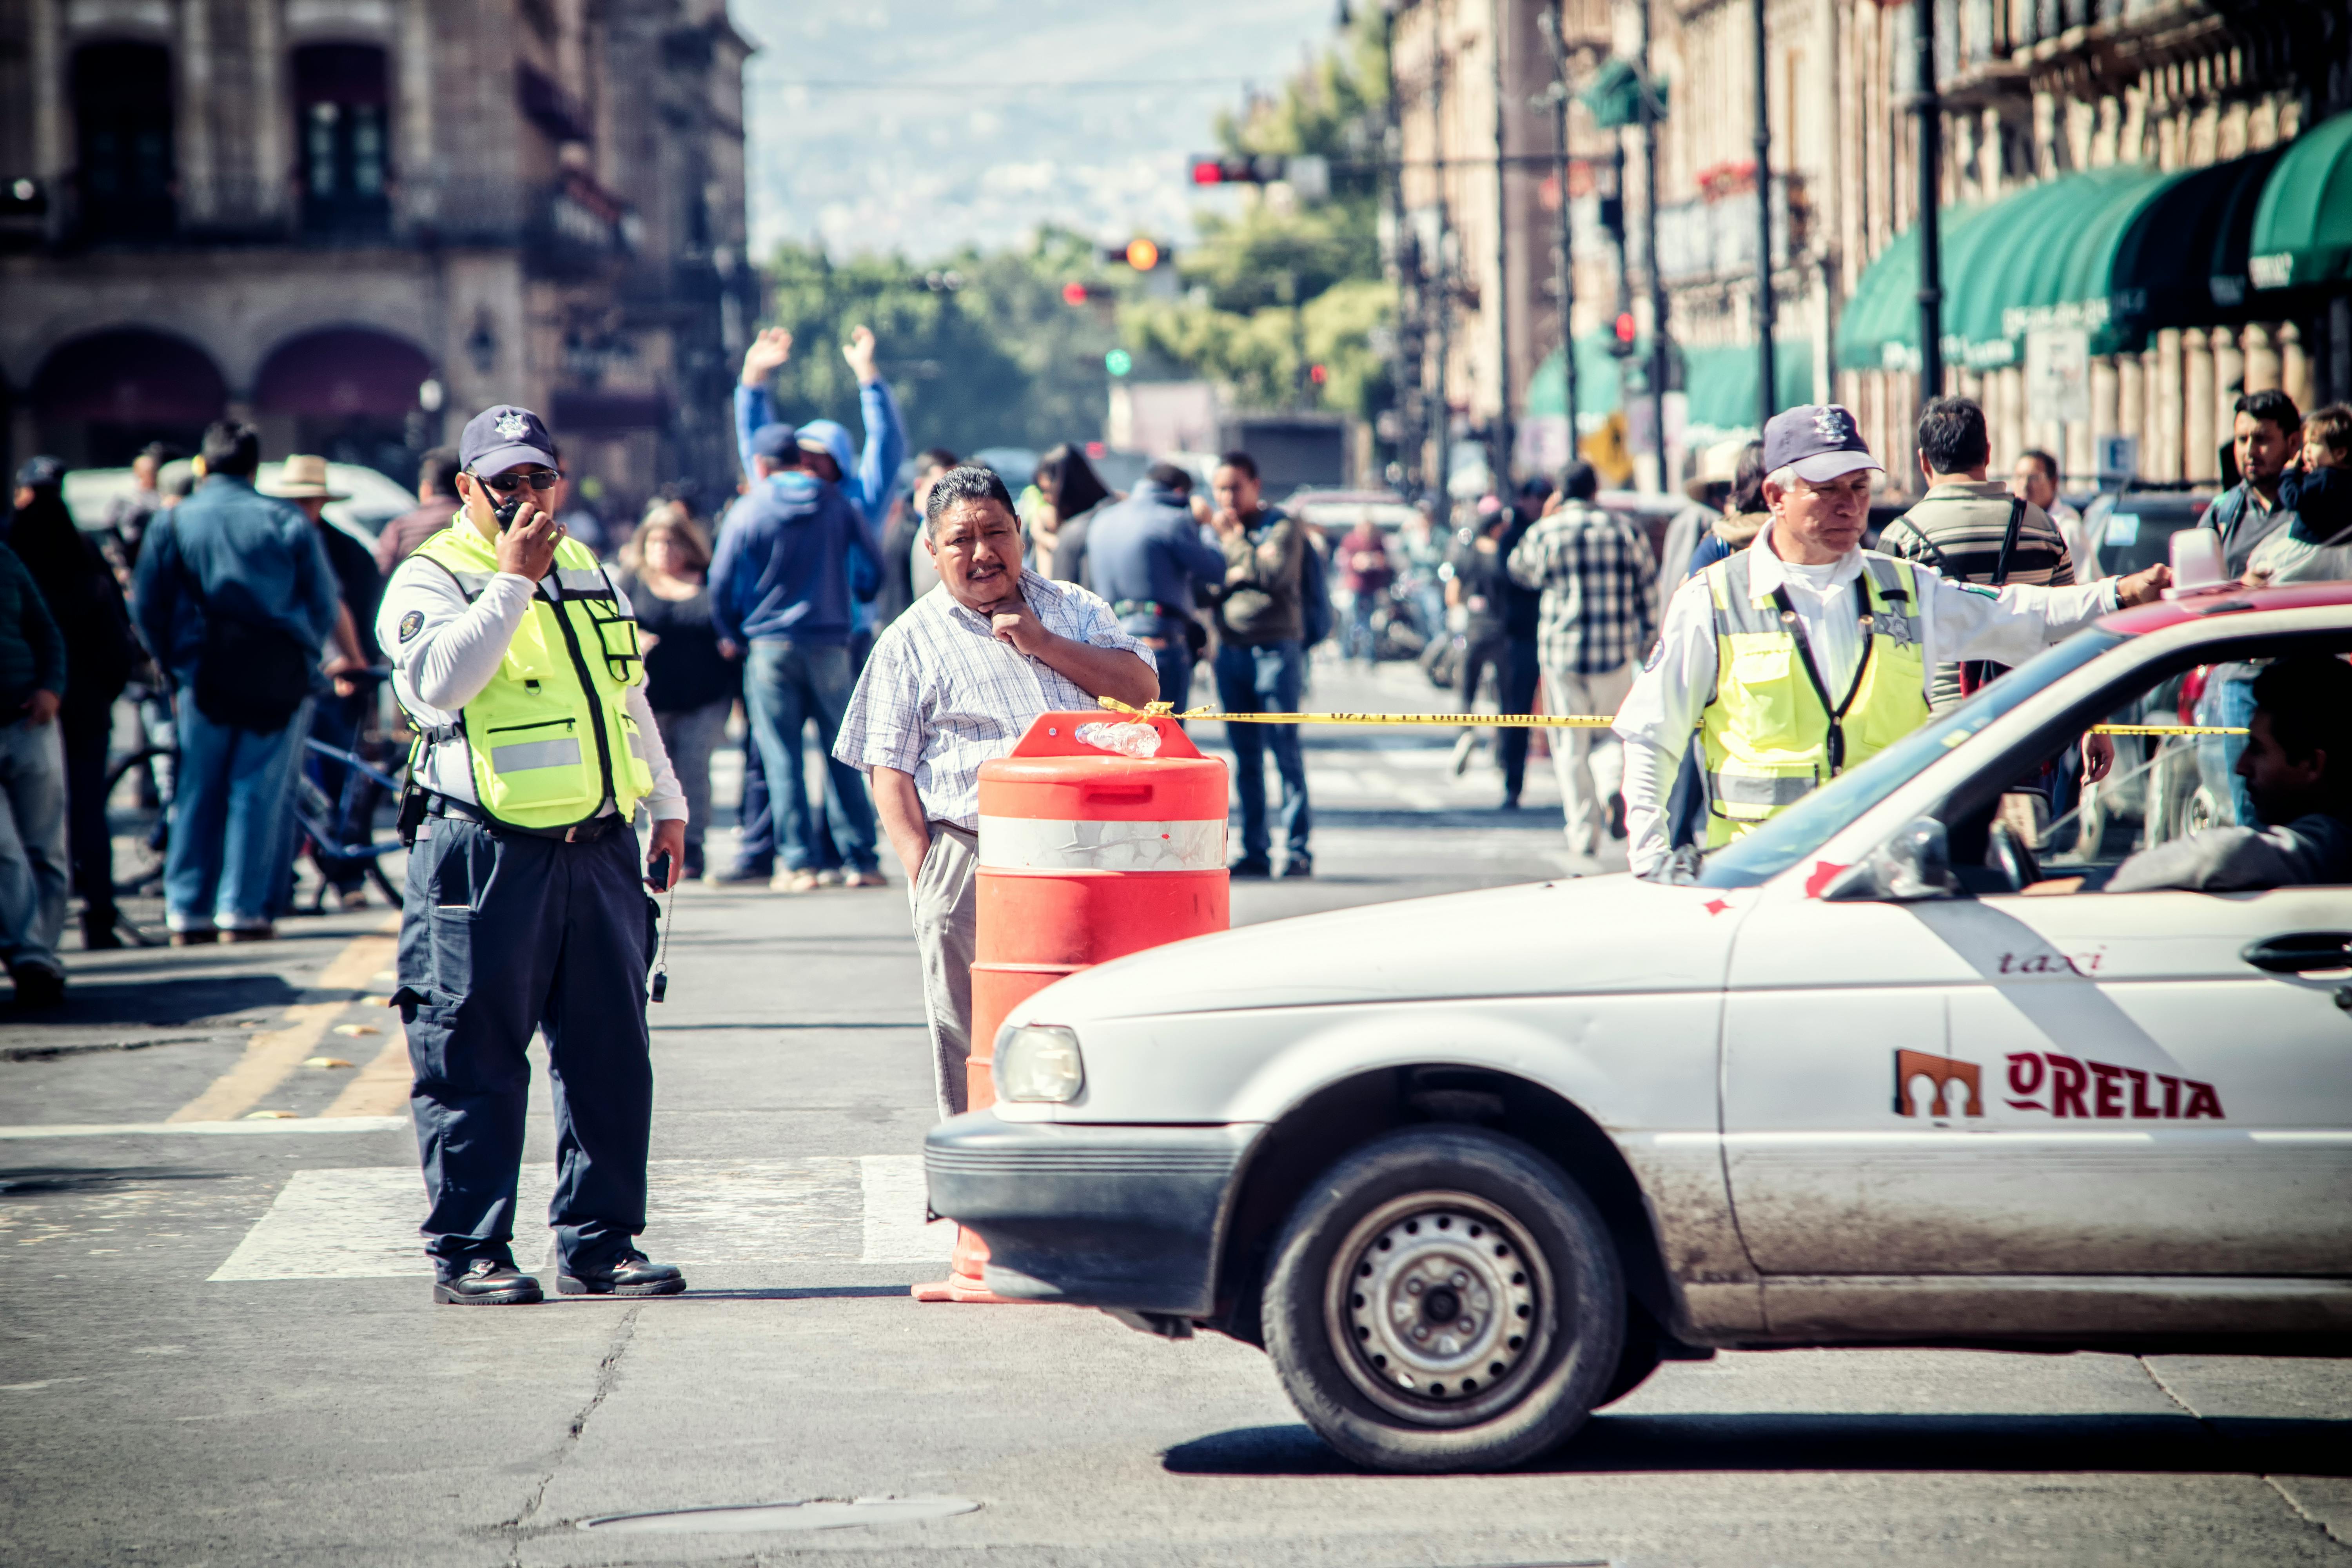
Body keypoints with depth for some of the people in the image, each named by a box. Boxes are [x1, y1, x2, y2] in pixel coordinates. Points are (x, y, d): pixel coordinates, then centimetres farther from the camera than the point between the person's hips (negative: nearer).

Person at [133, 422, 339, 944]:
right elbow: (326, 606, 4)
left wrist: (176, 667, 17)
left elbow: (149, 608, 5)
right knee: (260, 793, 2)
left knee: (197, 796, 8)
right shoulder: (290, 524, 2)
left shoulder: (173, 523, 3)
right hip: (281, 678, -1)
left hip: (206, 678, 1)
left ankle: (186, 912, 5)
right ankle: (242, 910, -1)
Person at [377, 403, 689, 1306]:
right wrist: (512, 581, -20)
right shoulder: (431, 578, -2)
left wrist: (666, 806, 26)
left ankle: (598, 1243, 13)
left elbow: (630, 697, 29)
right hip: (485, 857, -6)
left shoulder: (590, 575, 19)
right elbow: (437, 681, -22)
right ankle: (468, 1251, 4)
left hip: (600, 853, 6)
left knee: (611, 1058, 6)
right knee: (474, 1063, -3)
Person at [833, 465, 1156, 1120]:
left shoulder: (1073, 610, 17)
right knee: (970, 1044, -1)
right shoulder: (910, 642, 8)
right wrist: (924, 877, -6)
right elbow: (889, 774, 4)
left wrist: (1045, 644, -4)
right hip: (970, 862, -2)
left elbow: (1143, 689, 5)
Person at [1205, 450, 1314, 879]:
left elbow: (1275, 573, -15)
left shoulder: (1283, 526, 1)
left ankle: (1297, 848, -5)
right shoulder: (1218, 530, 16)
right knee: (1245, 757, 5)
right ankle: (1255, 851, 8)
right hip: (1231, 649, 5)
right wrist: (1231, 576, -8)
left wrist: (1232, 542, -8)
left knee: (1286, 750, -6)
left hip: (1276, 647, -5)